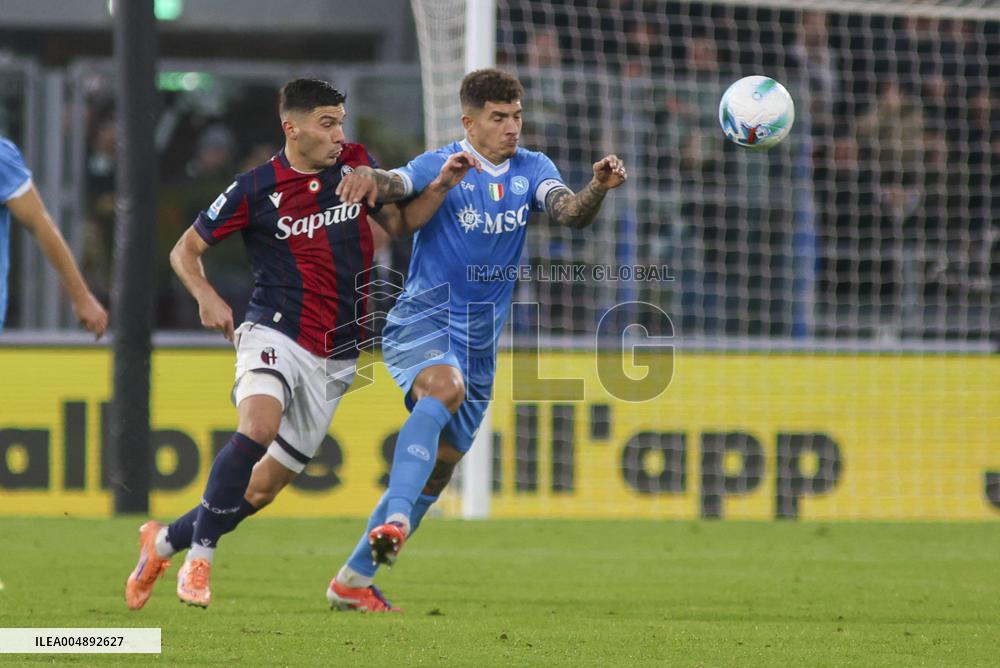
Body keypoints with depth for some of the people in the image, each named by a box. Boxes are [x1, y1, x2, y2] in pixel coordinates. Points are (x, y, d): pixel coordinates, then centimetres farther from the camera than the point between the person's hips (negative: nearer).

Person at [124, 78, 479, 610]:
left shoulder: (357, 164, 4)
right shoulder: (255, 188, -6)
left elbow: (399, 221, 16)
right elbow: (184, 250, 4)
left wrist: (442, 184, -1)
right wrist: (206, 297, -15)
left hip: (335, 357, 4)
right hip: (274, 336, -4)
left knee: (264, 486, 6)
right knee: (259, 427, -34)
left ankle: (164, 541, 27)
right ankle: (199, 557, -21)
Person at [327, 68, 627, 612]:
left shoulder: (532, 170, 6)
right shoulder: (441, 167, -7)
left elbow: (570, 213, -11)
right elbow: (397, 183, -27)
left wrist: (598, 189, -34)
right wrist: (369, 178, -51)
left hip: (478, 343, 6)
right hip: (422, 324, -6)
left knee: (437, 470, 9)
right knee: (444, 386, -38)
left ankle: (353, 581, 19)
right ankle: (394, 521, -51)